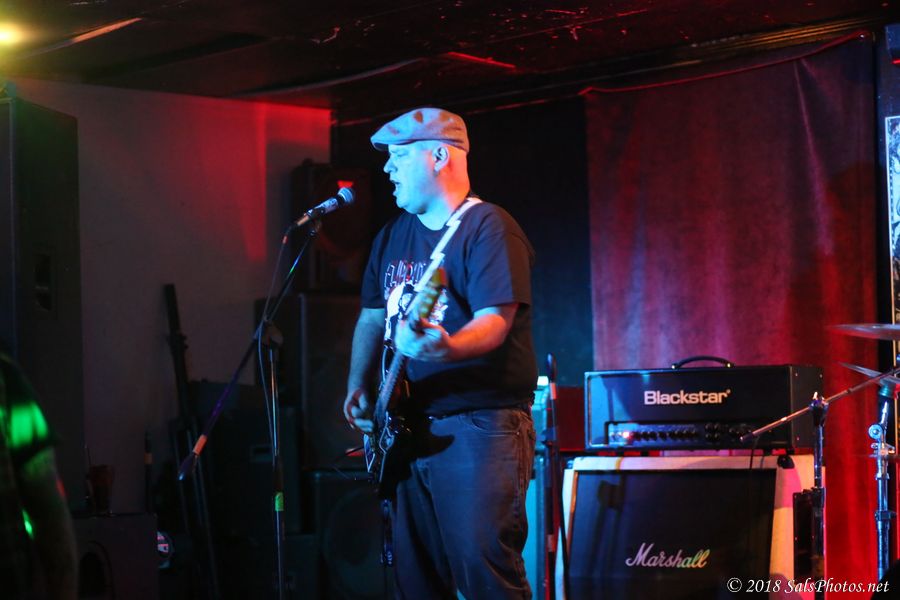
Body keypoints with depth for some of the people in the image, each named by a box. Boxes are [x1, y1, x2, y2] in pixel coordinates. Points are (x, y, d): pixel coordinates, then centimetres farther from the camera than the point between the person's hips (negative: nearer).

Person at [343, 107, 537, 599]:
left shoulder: (488, 228, -9)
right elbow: (372, 318, 25)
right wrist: (358, 385, 11)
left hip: (480, 427, -8)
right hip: (410, 428, 8)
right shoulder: (393, 235, 15)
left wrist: (446, 347, -40)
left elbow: (495, 320, -21)